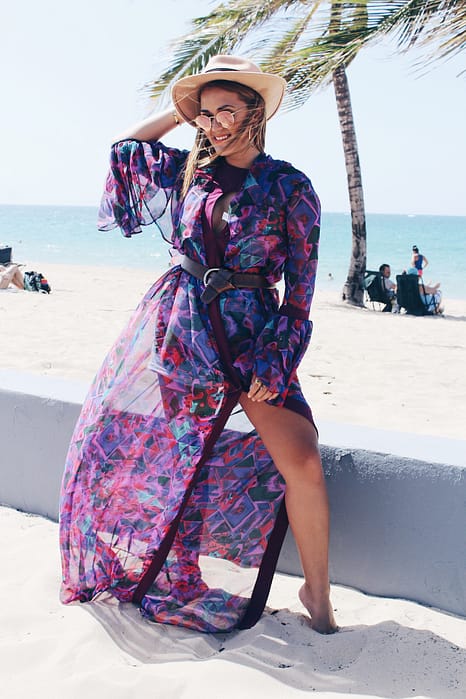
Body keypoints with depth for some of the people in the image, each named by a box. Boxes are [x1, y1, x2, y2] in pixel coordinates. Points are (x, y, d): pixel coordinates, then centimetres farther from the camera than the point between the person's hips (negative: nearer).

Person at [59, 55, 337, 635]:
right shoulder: (189, 170, 9)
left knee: (301, 461, -17)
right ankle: (106, 560, 28)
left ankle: (316, 592, 3)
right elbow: (125, 147, 24)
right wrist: (184, 108, 15)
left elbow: (299, 287, -3)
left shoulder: (290, 188, -2)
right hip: (177, 321, 4)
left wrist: (275, 363, -9)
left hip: (250, 332, -3)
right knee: (115, 436, 4)